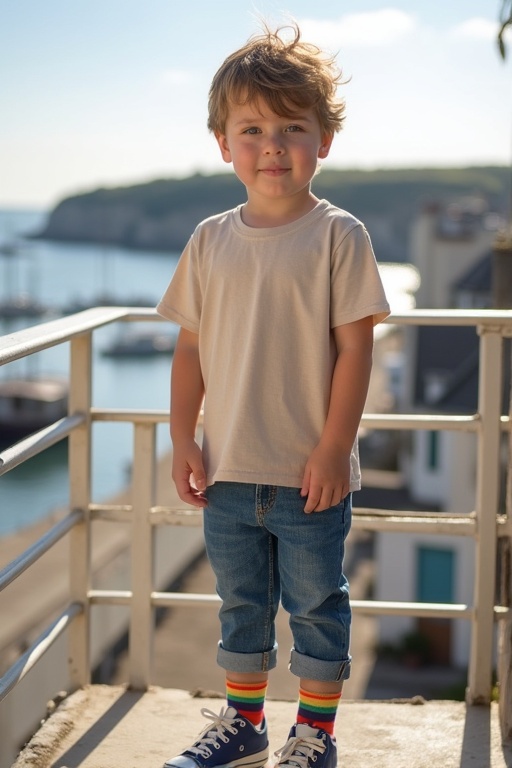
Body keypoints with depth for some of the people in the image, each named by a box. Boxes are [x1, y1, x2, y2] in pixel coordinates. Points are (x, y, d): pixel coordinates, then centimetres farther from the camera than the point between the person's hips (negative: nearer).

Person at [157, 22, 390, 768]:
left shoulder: (338, 236, -8)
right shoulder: (211, 240, 4)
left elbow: (355, 346, -10)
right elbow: (191, 347, 7)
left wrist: (334, 449, -14)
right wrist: (183, 440, 2)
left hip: (310, 470, -4)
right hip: (228, 469, 4)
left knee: (316, 603, 9)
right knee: (241, 603, 17)